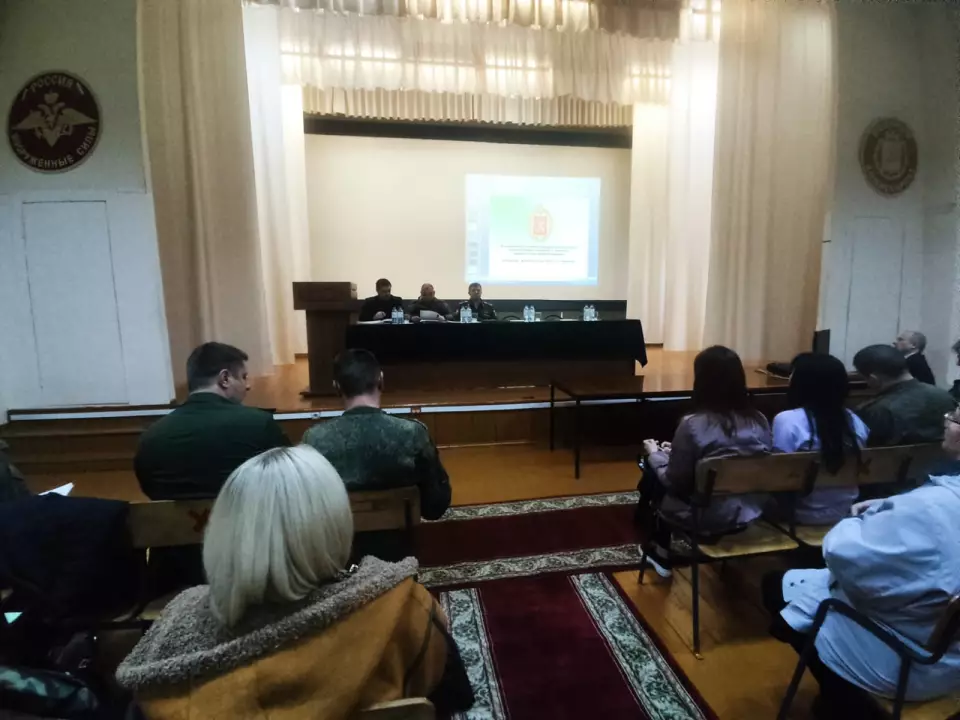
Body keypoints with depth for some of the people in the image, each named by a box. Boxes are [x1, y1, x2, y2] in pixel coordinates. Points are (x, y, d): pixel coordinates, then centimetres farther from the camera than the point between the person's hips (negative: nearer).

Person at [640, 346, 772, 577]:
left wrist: (654, 453, 5)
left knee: (654, 477, 18)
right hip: (750, 513, 6)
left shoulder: (692, 425, -23)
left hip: (707, 518, -6)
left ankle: (661, 553, 33)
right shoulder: (760, 422, -6)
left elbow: (674, 482, -14)